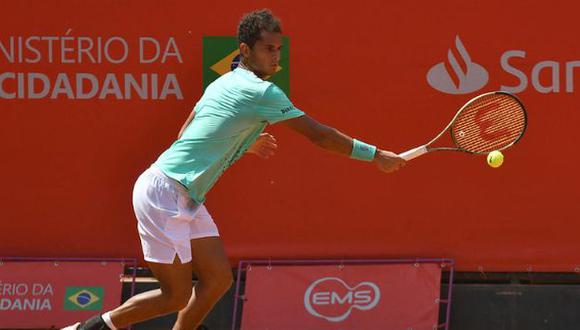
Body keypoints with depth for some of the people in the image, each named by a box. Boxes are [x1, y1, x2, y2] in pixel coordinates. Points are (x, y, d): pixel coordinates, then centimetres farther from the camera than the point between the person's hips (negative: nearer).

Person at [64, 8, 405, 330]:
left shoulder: (225, 83, 14)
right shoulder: (262, 92, -14)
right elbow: (318, 134, -12)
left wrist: (245, 144, 21)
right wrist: (376, 156, -6)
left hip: (185, 199, 10)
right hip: (164, 193, -10)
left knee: (218, 278, 6)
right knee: (177, 296, -5)